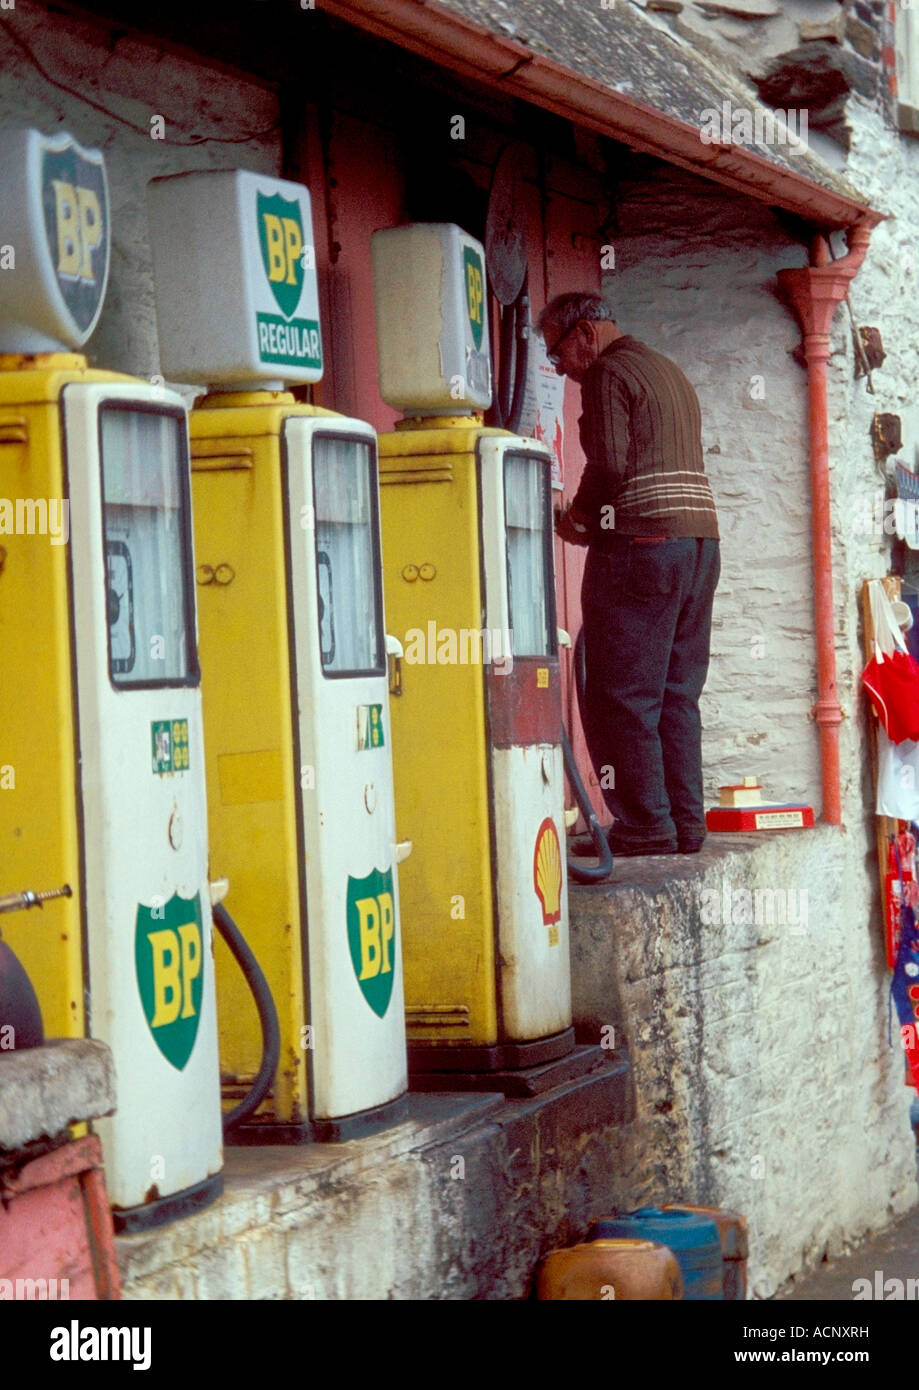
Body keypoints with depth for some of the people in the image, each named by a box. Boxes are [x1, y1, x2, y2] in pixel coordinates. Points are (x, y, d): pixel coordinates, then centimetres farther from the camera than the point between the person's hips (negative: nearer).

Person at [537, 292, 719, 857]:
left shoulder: (609, 374, -4)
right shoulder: (670, 372, 23)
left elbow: (609, 466, -16)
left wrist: (577, 520, 0)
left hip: (641, 548, -9)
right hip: (701, 541, 9)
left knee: (621, 697, -5)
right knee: (676, 696, 10)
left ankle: (645, 826, -6)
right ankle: (686, 823, 10)